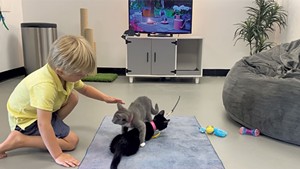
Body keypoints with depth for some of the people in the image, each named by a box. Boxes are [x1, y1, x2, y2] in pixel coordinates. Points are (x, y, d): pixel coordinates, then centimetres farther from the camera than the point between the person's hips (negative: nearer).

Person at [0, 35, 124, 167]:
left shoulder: (64, 73, -13)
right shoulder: (45, 86, -40)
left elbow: (84, 88, 7)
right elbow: (43, 125, -38)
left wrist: (106, 98, 0)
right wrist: (58, 155, -33)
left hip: (38, 111, 9)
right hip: (25, 119, -8)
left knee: (73, 98, 4)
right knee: (71, 141, -12)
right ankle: (18, 140, -11)